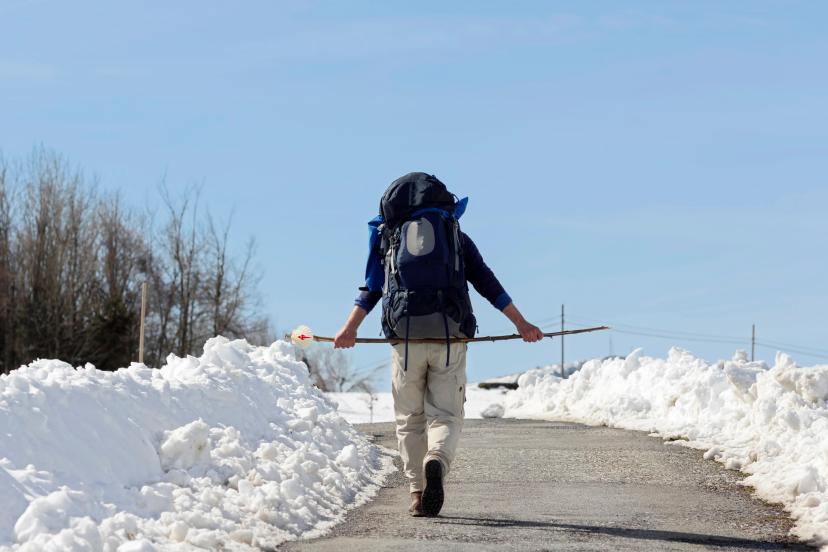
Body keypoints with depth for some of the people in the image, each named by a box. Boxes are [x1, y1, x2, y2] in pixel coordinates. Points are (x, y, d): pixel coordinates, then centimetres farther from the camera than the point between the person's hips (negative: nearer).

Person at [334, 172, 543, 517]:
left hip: (405, 336, 0)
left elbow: (372, 287, 4)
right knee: (446, 415, 3)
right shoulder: (456, 236, 16)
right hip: (449, 337, 0)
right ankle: (437, 462, -28)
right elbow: (488, 284, 10)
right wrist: (521, 325, 12)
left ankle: (417, 494, 2)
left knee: (410, 420, 11)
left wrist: (350, 329, -2)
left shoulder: (388, 235, 17)